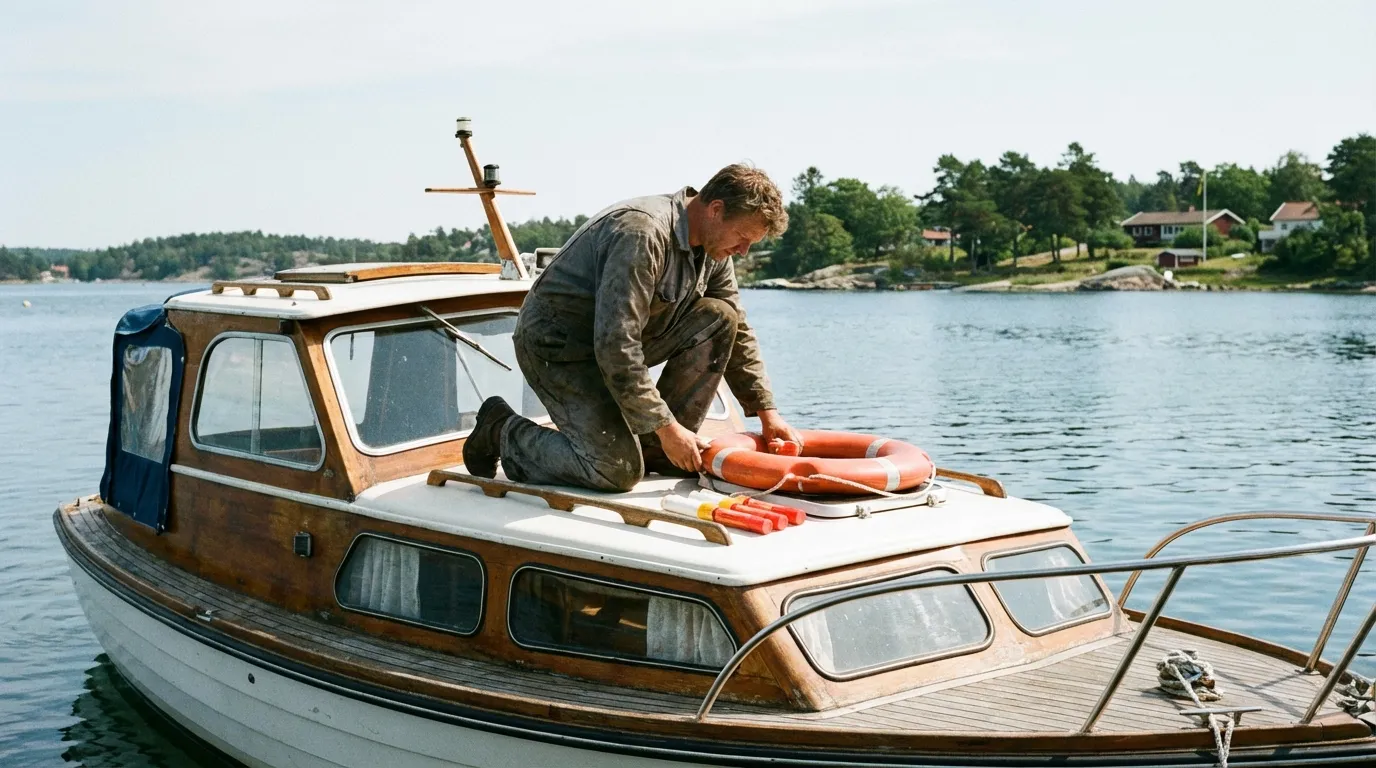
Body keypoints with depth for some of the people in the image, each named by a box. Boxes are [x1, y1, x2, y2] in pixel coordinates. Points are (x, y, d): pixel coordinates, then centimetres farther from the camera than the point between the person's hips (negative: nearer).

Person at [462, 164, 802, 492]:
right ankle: (502, 431, 4)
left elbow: (737, 333, 11)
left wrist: (766, 411, 4)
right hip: (556, 342, -9)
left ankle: (653, 447, 0)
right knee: (618, 472, -19)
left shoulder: (713, 251, 0)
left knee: (718, 318, -8)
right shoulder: (642, 233, -29)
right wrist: (666, 427, -27)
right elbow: (615, 345, -32)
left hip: (620, 340, 9)